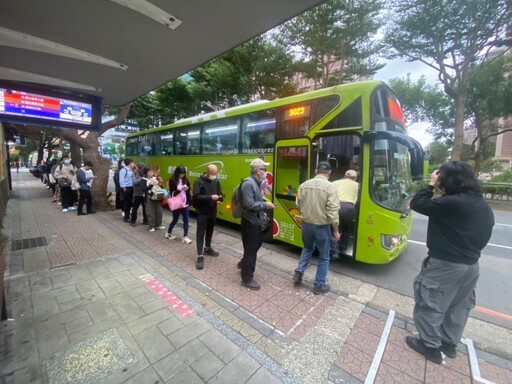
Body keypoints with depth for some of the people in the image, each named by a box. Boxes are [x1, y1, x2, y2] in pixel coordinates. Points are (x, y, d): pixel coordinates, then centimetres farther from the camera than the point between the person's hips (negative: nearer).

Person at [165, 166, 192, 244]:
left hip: (185, 203, 3)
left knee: (186, 220, 3)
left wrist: (189, 201, 1)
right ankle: (168, 233, 35)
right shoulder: (172, 181, -8)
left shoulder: (186, 180, 2)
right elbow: (172, 193, -10)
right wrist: (180, 190, -24)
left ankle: (185, 237, 12)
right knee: (175, 220, 10)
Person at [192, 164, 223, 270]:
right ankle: (200, 257, 3)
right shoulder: (199, 181, -13)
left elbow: (220, 193, 12)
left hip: (213, 211, 6)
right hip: (202, 212, -6)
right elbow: (196, 197, -20)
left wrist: (220, 199, -11)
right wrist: (210, 197, -27)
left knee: (210, 231, 20)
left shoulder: (216, 181, 4)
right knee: (200, 233, -3)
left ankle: (207, 249, 39)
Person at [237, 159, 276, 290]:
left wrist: (263, 214, 9)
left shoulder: (257, 183, 10)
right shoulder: (248, 183, -21)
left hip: (257, 221, 10)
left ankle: (243, 264, 46)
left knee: (256, 245, 24)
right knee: (251, 249, 2)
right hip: (250, 222, -10)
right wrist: (265, 205, -18)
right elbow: (249, 204, -27)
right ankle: (247, 279, 18)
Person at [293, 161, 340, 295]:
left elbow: (299, 205, 7)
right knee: (324, 257, 14)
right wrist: (336, 230, -8)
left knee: (307, 248, 30)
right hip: (322, 227, -4)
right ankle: (319, 285, 25)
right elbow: (333, 212, -18)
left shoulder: (304, 185, -2)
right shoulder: (330, 187, -16)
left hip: (306, 224, 4)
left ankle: (299, 271, 23)